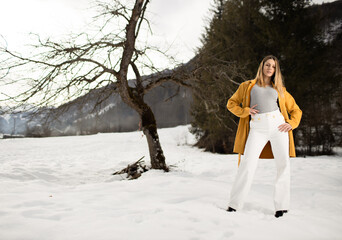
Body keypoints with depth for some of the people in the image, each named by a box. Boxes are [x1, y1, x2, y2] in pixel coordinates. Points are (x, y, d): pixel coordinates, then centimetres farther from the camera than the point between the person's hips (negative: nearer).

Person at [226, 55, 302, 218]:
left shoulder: (280, 89, 20)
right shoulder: (248, 86, 17)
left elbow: (295, 110, 22)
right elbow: (231, 103, 17)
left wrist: (291, 124, 2)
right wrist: (245, 111, -1)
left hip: (277, 126, 2)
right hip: (257, 129, -2)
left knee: (283, 164, -5)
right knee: (247, 164, -11)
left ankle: (281, 205, 5)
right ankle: (235, 204, -3)